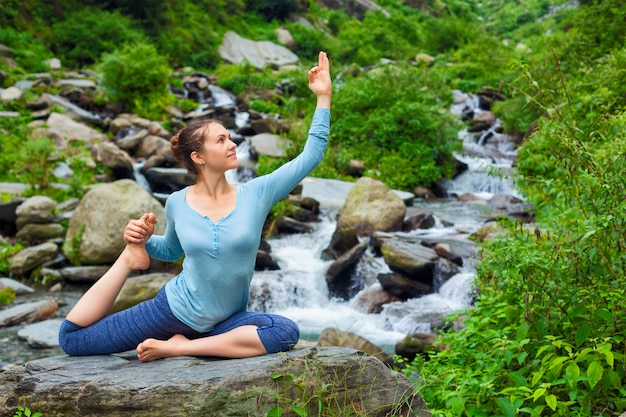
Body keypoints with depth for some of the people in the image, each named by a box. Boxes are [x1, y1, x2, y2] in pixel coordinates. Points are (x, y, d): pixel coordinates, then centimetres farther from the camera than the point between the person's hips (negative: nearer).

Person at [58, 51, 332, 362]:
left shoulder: (256, 194, -8)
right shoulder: (178, 203, -5)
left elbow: (310, 155, -11)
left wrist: (324, 97, -13)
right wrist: (144, 242, -7)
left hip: (225, 321, 1)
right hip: (173, 308, 0)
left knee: (287, 332, -33)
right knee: (71, 338, -2)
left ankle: (180, 347, -21)